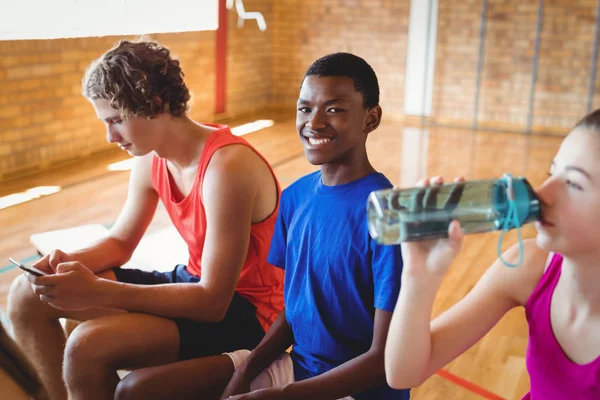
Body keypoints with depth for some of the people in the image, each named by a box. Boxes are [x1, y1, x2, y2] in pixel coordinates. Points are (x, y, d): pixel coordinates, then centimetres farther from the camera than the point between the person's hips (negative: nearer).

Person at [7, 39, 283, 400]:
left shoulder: (227, 166, -28)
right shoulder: (151, 160, -1)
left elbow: (213, 302, -28)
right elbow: (120, 242, 12)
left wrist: (96, 292, -31)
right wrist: (69, 262, -10)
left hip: (244, 309, -8)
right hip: (197, 284, 8)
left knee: (89, 345, -30)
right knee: (28, 296, 5)